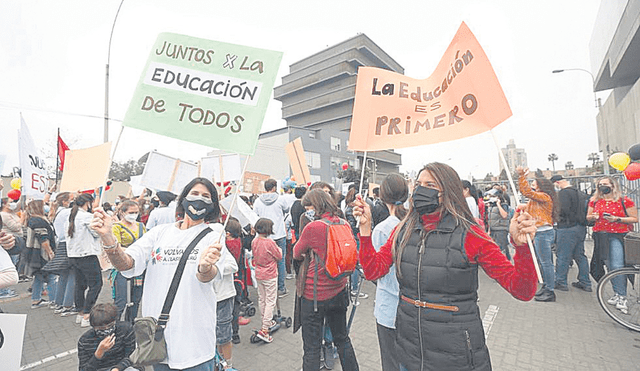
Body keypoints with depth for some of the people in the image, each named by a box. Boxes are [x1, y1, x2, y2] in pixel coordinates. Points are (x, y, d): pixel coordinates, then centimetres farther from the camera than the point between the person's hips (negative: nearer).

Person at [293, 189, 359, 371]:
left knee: (311, 348, 9)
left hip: (315, 294, -6)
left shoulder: (313, 227, -20)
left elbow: (296, 254, -6)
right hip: (339, 291, 6)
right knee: (342, 338, 25)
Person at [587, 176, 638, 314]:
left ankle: (621, 297, -2)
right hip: (601, 236, 4)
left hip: (618, 236, -4)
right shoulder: (594, 201, 8)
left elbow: (635, 219, -3)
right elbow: (588, 217, 15)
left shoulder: (625, 200, -3)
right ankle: (617, 293, 22)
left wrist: (617, 219, -17)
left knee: (617, 266, -12)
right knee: (609, 266, 10)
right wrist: (593, 217, -7)